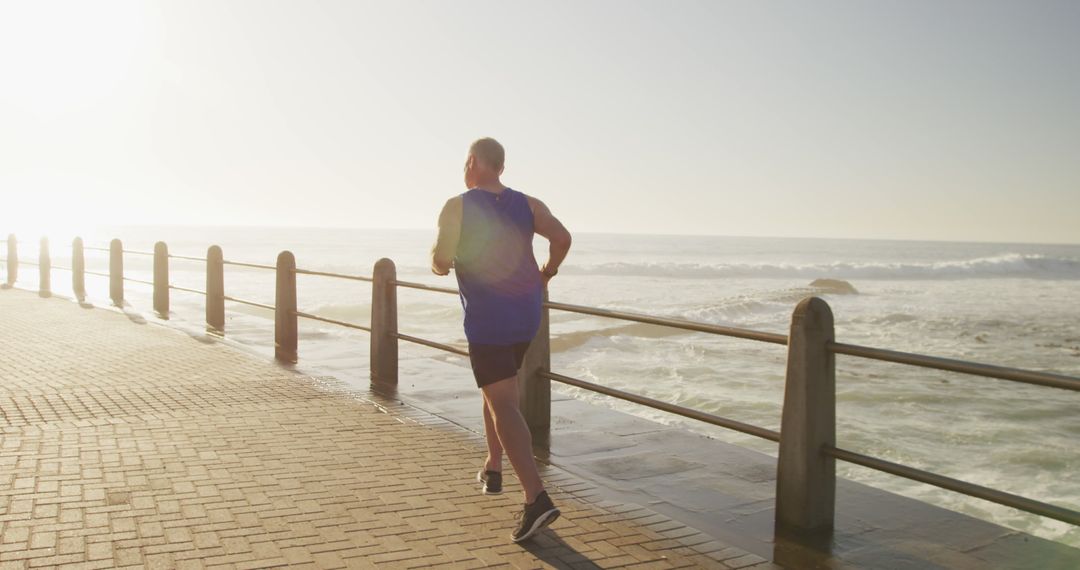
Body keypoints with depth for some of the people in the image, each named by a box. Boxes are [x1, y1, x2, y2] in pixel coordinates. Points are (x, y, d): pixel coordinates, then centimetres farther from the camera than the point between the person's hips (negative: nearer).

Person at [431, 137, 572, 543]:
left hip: (487, 321, -6)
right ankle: (492, 469, 35)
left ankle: (537, 498, -22)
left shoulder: (457, 207, -6)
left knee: (503, 404, -10)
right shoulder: (527, 204, 6)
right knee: (498, 389, 26)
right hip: (526, 316, 6)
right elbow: (562, 237, -8)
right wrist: (545, 273, 9)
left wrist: (437, 263, 10)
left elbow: (442, 260, -14)